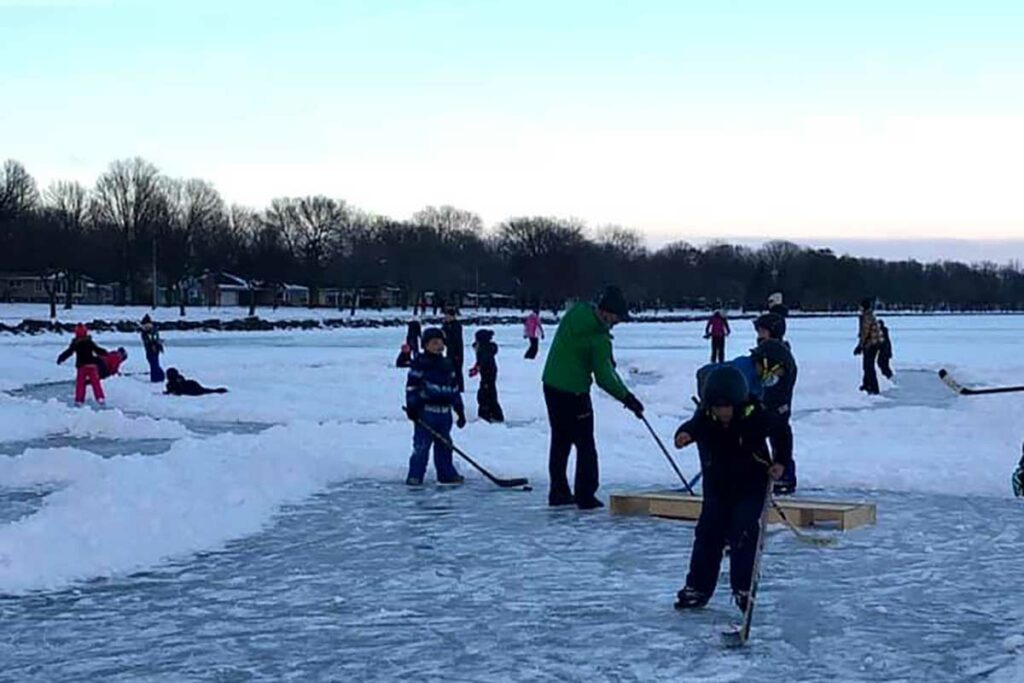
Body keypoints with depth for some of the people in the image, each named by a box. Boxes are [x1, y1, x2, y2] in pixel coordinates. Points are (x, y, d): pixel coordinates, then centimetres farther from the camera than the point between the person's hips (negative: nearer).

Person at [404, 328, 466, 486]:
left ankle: (447, 474, 23)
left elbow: (454, 389, 18)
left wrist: (460, 411, 17)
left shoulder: (447, 365, 14)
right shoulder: (419, 364, -5)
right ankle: (415, 476, -2)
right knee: (421, 445, -7)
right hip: (425, 411, -6)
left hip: (444, 412, 6)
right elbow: (411, 386, -8)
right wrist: (412, 407, -15)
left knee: (445, 445, 13)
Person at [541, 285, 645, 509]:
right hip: (573, 392, -7)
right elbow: (604, 379, -17)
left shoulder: (575, 312, 0)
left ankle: (558, 492, 23)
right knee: (585, 444, 3)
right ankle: (585, 496, 2)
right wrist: (627, 398, -7)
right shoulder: (599, 340, -19)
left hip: (551, 385, 8)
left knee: (560, 440, 17)